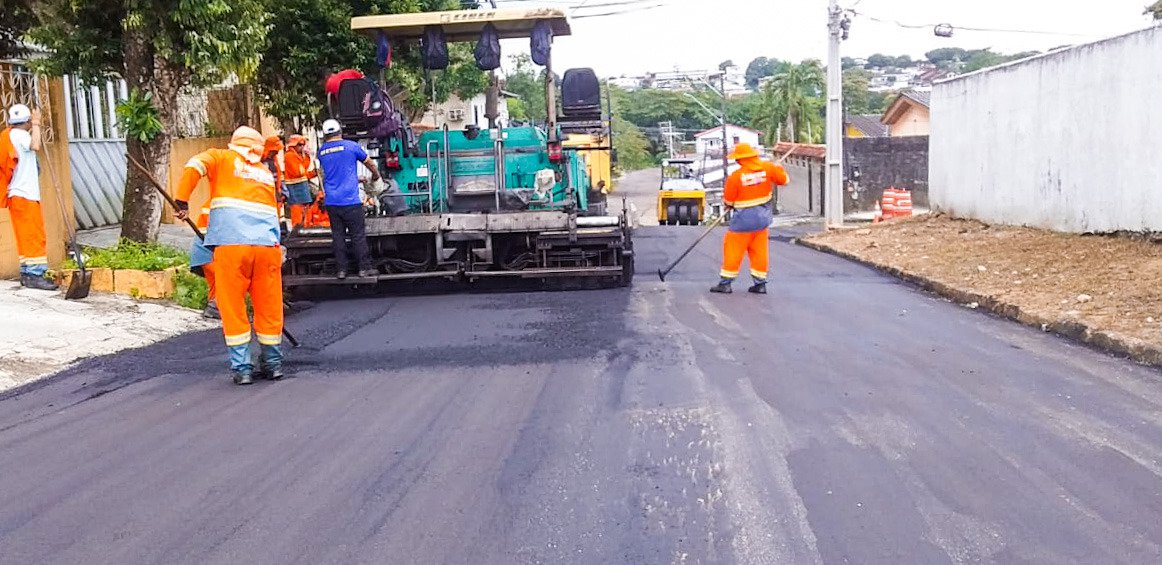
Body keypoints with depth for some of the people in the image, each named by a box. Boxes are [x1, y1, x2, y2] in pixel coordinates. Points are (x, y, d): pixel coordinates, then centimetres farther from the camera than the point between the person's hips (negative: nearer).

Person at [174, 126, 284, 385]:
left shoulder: (221, 157, 15)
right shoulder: (266, 173, 25)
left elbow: (193, 167, -3)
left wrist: (182, 202, 3)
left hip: (230, 244, -3)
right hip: (267, 245, 3)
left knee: (232, 306, 6)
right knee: (269, 306, 12)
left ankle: (241, 367, 7)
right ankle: (273, 363, 22)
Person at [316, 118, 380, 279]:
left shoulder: (321, 152, 10)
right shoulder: (351, 146, -2)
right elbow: (370, 163, 10)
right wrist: (375, 176, 32)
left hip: (331, 202, 4)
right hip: (350, 200, -4)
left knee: (338, 236, 8)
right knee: (358, 235, 2)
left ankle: (341, 269, 9)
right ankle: (364, 268, 4)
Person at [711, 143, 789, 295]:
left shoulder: (735, 176, -17)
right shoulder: (768, 168, -6)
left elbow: (728, 201, -7)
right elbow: (784, 179, 7)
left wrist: (729, 205, 16)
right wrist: (778, 168, 26)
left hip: (744, 218, -5)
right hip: (763, 216, 5)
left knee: (733, 248, 5)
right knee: (760, 250, 13)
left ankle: (725, 283, 9)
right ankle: (760, 283, 16)